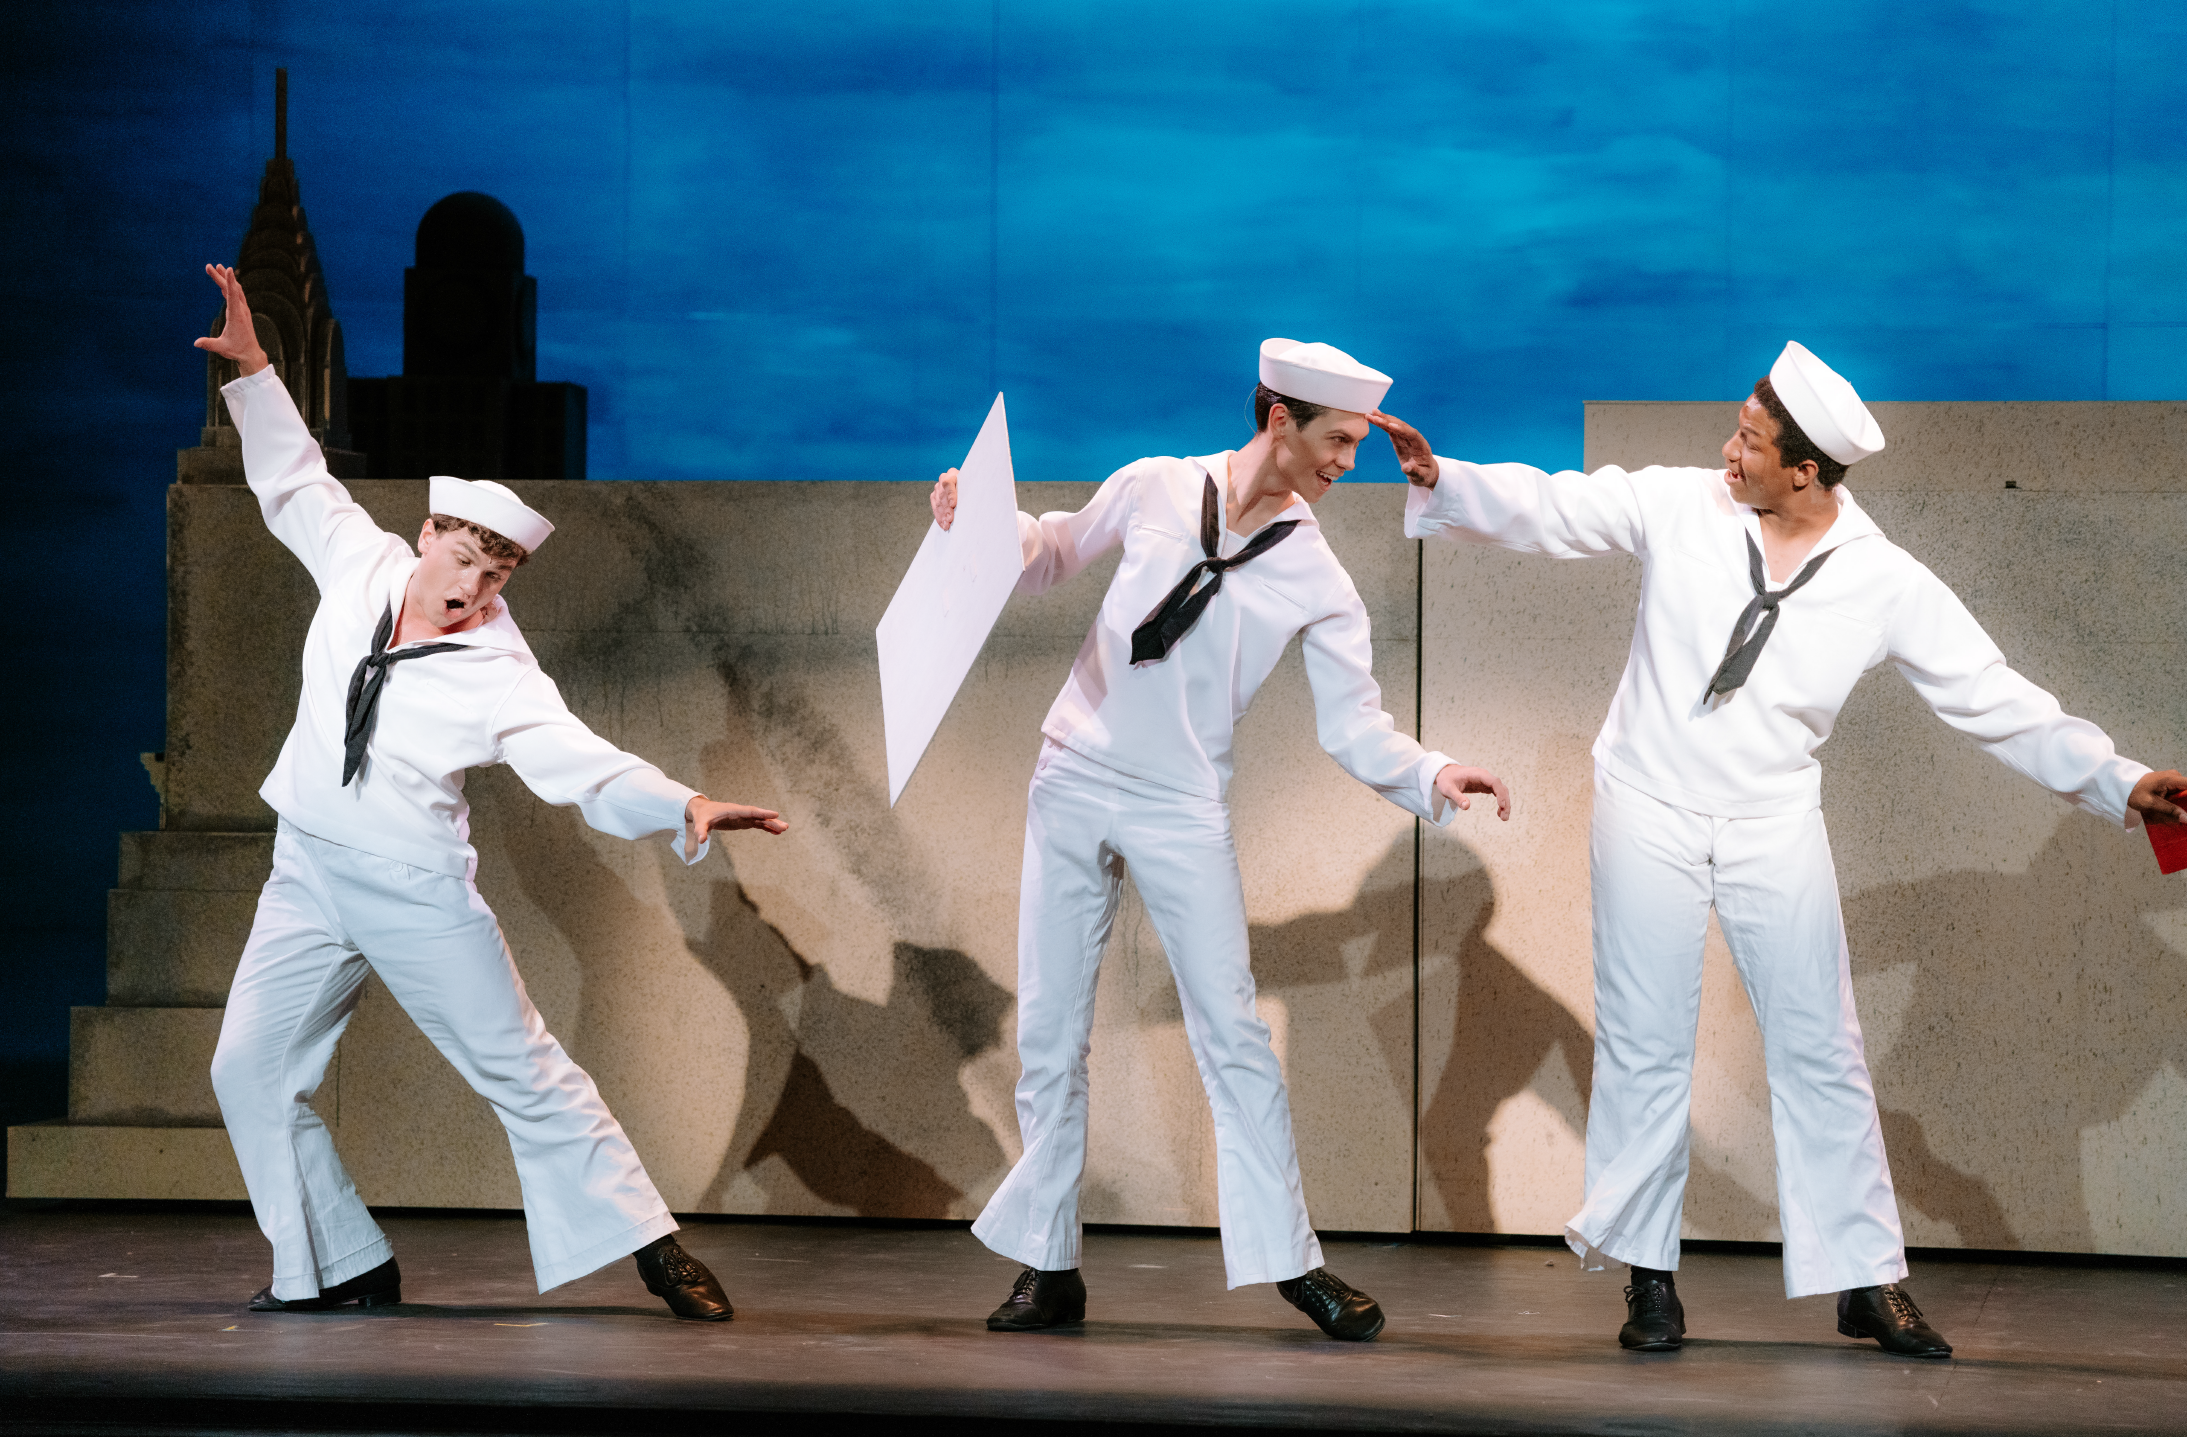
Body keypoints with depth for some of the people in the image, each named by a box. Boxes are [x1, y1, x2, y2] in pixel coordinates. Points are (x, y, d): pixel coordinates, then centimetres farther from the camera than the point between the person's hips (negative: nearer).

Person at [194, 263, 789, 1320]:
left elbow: (581, 765, -24)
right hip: (307, 876, 5)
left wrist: (684, 808, -40)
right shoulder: (363, 567, 0)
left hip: (419, 894, -5)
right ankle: (342, 1266, 10)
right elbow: (293, 479, 15)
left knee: (524, 1074, -1)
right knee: (252, 1071, 0)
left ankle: (648, 1246, 7)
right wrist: (252, 367, 12)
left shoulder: (500, 676, -13)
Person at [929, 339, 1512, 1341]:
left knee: (1232, 1036, -4)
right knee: (1049, 1035, 4)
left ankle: (1289, 1259, 5)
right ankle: (1048, 1267, 13)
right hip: (1073, 784, 1)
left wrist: (1432, 777, -23)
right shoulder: (1152, 489, -3)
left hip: (1183, 813, -1)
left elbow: (1355, 726, -6)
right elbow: (1056, 556, 14)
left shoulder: (1317, 581, -5)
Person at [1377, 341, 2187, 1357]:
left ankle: (1866, 1280, 8)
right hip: (1650, 813, 0)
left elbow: (1993, 701, -7)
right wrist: (1438, 479, -11)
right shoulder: (1680, 508, -7)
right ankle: (1648, 1274, 12)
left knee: (1819, 1051, 0)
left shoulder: (1887, 585, -9)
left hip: (1776, 826, 0)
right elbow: (1547, 509, 1)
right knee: (1644, 1047, 2)